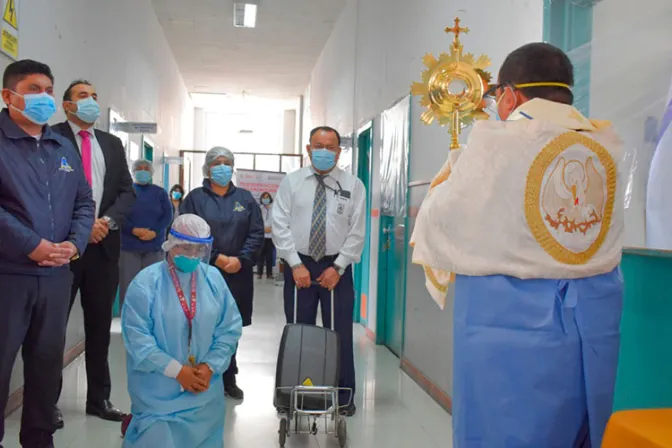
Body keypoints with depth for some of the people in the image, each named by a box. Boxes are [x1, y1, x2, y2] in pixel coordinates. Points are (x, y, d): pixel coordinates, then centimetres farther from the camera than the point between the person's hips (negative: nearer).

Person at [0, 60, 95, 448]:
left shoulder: (64, 148, 15)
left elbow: (84, 202, 15)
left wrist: (75, 244, -2)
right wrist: (31, 245, -19)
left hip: (57, 273, 6)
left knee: (48, 360, 14)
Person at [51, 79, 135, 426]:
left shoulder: (112, 144, 14)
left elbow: (127, 191, 9)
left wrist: (108, 220, -9)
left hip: (104, 244, 5)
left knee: (100, 326, 11)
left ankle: (99, 398, 22)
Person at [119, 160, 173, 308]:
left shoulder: (160, 192, 12)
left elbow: (168, 216, 4)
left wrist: (154, 232, -12)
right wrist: (134, 230, -17)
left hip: (154, 246, 1)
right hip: (129, 246, -1)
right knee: (128, 285, -3)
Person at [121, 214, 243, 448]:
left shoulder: (214, 279, 0)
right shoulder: (146, 282, -12)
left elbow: (230, 328, 2)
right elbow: (136, 337, -16)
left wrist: (210, 367, -11)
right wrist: (177, 371, -19)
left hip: (204, 386, 4)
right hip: (157, 390, -4)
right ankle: (135, 425, 28)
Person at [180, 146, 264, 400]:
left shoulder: (245, 198, 10)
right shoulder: (195, 198, 4)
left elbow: (257, 233, 5)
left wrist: (241, 259, -9)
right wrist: (216, 258, -13)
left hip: (238, 275, 2)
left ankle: (229, 379, 19)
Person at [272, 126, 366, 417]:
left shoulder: (353, 185, 1)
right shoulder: (291, 182, 2)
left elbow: (357, 232, -2)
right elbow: (280, 226, -3)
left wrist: (337, 267, -9)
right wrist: (296, 265, -10)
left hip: (337, 268, 0)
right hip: (298, 265, 1)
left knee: (340, 333, 5)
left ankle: (343, 398, 19)